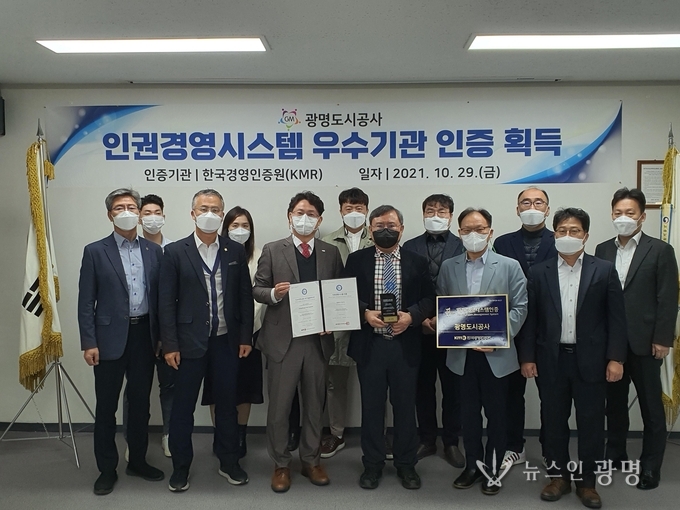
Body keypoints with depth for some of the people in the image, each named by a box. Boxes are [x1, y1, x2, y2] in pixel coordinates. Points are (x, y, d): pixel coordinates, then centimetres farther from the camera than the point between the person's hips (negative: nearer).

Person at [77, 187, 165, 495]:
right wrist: (89, 342, -9)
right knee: (106, 407, 7)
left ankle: (138, 461, 30)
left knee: (140, 403, 14)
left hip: (144, 335, 3)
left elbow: (160, 295, 8)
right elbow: (86, 302, -4)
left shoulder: (153, 251, 6)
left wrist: (162, 336, 5)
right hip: (110, 337, -3)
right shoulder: (95, 251, -2)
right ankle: (107, 469, 22)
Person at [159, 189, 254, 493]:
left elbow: (245, 296, 5)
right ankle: (181, 467, 24)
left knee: (227, 403, 13)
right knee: (183, 407, 8)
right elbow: (166, 302, -5)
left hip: (226, 341, 2)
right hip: (190, 342, -2)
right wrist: (170, 344, -8)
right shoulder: (175, 252, -3)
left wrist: (246, 337, 1)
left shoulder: (235, 251, 3)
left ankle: (229, 462, 29)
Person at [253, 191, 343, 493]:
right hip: (283, 339, -2)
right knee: (279, 406, 7)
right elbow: (257, 290, 0)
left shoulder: (331, 253, 6)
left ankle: (311, 461, 30)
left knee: (315, 405, 13)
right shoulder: (272, 250, 0)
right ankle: (281, 465, 24)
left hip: (319, 340, 2)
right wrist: (274, 293, -21)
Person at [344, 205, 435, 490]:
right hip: (369, 345, 0)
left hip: (405, 345, 1)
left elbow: (429, 299, 2)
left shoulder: (417, 262, 4)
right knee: (372, 406, 10)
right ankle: (372, 464, 26)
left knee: (405, 406, 10)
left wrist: (411, 316, -15)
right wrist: (365, 313, -16)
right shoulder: (356, 260, 3)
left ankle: (406, 464, 27)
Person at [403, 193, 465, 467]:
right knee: (423, 387, 10)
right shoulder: (410, 247, 4)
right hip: (420, 329, 1)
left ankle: (451, 442, 23)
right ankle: (427, 440, 25)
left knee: (453, 388, 8)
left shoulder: (463, 247, 0)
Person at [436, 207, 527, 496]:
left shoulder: (509, 266, 0)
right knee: (469, 413, 13)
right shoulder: (448, 267, 7)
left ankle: (492, 469, 25)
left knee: (496, 414, 9)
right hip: (462, 353, 2)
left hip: (496, 353, -2)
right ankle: (472, 465, 29)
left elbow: (519, 307, -5)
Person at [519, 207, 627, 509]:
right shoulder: (538, 273, 3)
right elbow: (530, 318, 3)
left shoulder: (604, 271, 1)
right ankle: (558, 476, 27)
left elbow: (616, 318, -1)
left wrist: (616, 358, -7)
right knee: (554, 420, 11)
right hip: (551, 359, 1)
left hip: (591, 360, -1)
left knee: (591, 422, 8)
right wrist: (527, 356, 0)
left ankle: (586, 481, 24)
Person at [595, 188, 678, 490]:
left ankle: (650, 466, 20)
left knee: (651, 406, 7)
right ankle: (615, 454, 29)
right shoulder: (602, 250, 7)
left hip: (644, 343, -3)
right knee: (614, 402, 15)